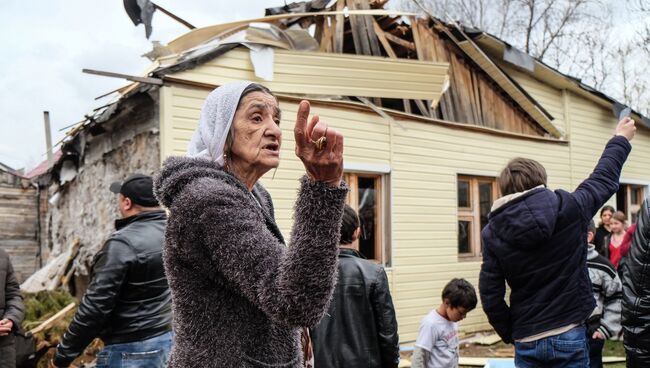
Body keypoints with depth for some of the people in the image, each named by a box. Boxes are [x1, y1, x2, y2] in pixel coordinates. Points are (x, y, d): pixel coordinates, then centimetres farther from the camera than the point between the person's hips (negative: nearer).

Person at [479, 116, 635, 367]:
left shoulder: (493, 234, -6)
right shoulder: (569, 209, -8)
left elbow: (490, 296, -5)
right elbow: (604, 179, 11)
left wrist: (509, 334, 10)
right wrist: (621, 140, 28)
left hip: (527, 343, 1)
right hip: (570, 336, 0)